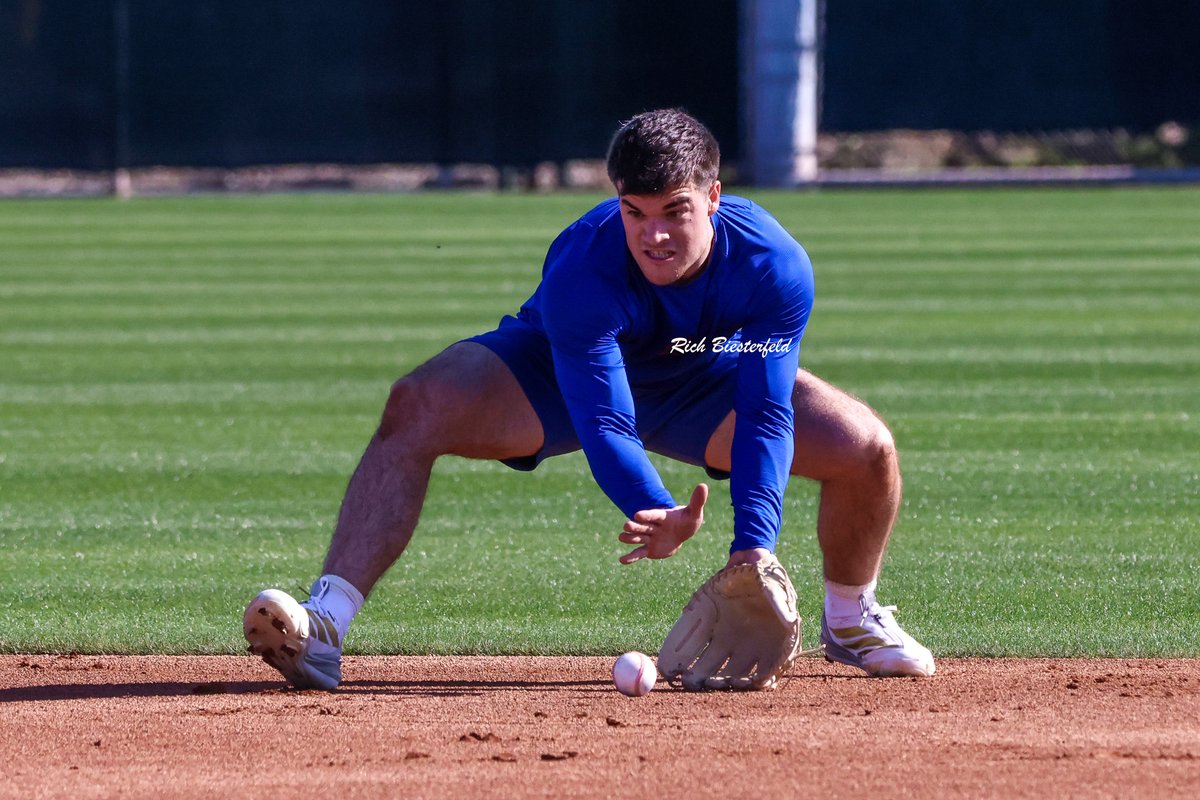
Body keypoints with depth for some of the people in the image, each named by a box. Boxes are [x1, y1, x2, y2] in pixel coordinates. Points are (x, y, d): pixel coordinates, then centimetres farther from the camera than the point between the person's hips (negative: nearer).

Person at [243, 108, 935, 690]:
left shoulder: (774, 266, -31)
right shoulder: (580, 272, -38)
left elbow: (765, 415, -32)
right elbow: (605, 426, -40)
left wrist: (754, 544, -46)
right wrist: (659, 515, -60)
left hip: (706, 382, 3)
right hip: (557, 375, -2)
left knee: (867, 448, -16)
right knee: (417, 409, -31)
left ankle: (851, 620, 16)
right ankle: (324, 631, -39)